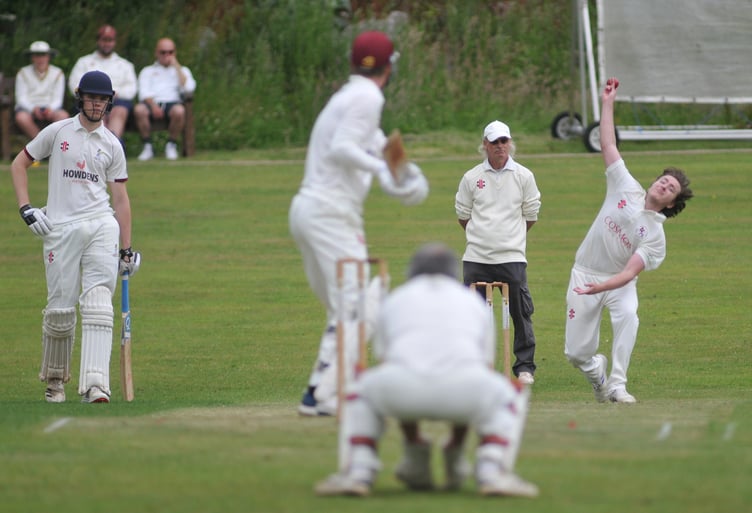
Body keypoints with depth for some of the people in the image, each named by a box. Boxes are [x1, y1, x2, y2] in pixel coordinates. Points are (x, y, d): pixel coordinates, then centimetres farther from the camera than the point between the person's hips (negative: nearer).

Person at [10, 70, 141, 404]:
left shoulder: (112, 145, 12)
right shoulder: (57, 132, 7)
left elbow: (120, 198, 13)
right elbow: (19, 164, 11)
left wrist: (126, 250, 9)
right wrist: (26, 209, -2)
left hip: (101, 226, 1)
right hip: (60, 227, -1)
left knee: (98, 303, -13)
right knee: (60, 308, -1)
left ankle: (95, 384, -22)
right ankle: (55, 379, 20)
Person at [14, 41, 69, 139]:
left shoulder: (57, 73, 7)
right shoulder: (23, 73, 4)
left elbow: (58, 98, 0)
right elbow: (21, 98, -3)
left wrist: (51, 109, -24)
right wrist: (33, 109, -24)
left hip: (50, 107, 1)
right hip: (28, 107, -1)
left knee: (63, 116, -33)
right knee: (21, 118, -36)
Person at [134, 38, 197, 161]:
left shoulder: (182, 71, 25)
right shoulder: (147, 71, 25)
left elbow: (189, 88, 3)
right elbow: (144, 92, 6)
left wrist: (176, 66, 5)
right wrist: (153, 106, -16)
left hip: (173, 101, 0)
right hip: (152, 103, 0)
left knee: (179, 110, -38)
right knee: (139, 109, -36)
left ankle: (171, 145, -17)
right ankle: (147, 146, -22)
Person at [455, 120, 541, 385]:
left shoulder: (524, 176, 4)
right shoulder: (471, 177, 5)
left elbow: (531, 216, 12)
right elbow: (462, 215, 14)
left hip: (512, 258, -1)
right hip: (476, 258, 1)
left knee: (521, 314, -3)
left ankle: (524, 367, 4)